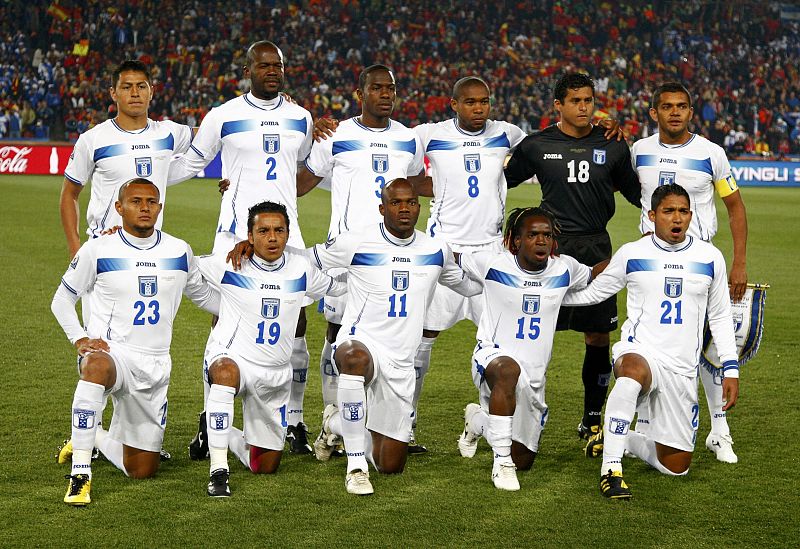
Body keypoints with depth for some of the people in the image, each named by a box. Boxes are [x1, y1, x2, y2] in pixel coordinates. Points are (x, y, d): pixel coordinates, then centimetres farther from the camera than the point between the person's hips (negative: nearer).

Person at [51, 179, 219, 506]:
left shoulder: (179, 252, 6)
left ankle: (96, 439, 36)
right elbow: (62, 300, 7)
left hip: (155, 366, 4)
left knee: (142, 471, 4)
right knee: (96, 366, -44)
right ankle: (80, 475, -39)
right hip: (111, 353, -4)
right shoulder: (97, 250, -3)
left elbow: (203, 295, 21)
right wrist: (80, 340, -8)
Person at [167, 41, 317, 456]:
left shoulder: (300, 118, 11)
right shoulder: (223, 117, 1)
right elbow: (188, 164, 10)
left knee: (295, 326, 1)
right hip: (236, 234, -3)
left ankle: (295, 422, 12)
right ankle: (209, 422, 6)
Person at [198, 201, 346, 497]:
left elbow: (339, 286, 18)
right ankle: (218, 471, -37)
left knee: (266, 466, 10)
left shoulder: (301, 267, -1)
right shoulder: (229, 264, -11)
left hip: (276, 373, 4)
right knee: (226, 372, -44)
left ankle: (228, 436, 45)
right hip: (231, 358, -4)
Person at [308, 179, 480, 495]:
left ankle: (337, 424, 39)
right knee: (356, 358, -45)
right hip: (360, 342, -4)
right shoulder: (356, 243, -5)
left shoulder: (436, 251, 7)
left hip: (400, 363, 4)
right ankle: (356, 466, -35)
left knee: (390, 466, 8)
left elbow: (469, 285, 25)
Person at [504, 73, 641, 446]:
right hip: (550, 246, -2)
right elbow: (500, 181, 16)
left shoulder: (612, 147, 6)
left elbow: (636, 193, 17)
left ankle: (591, 421, 17)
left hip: (596, 250, 2)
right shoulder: (537, 146, 2)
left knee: (598, 335, 4)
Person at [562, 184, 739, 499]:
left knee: (676, 467, 4)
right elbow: (593, 292, 17)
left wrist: (731, 369, 8)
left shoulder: (710, 258, 6)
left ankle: (619, 440, 32)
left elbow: (720, 318, 14)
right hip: (639, 352, -3)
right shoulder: (631, 254, 2)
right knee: (634, 371, -44)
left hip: (683, 368, 3)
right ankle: (611, 468, -36)